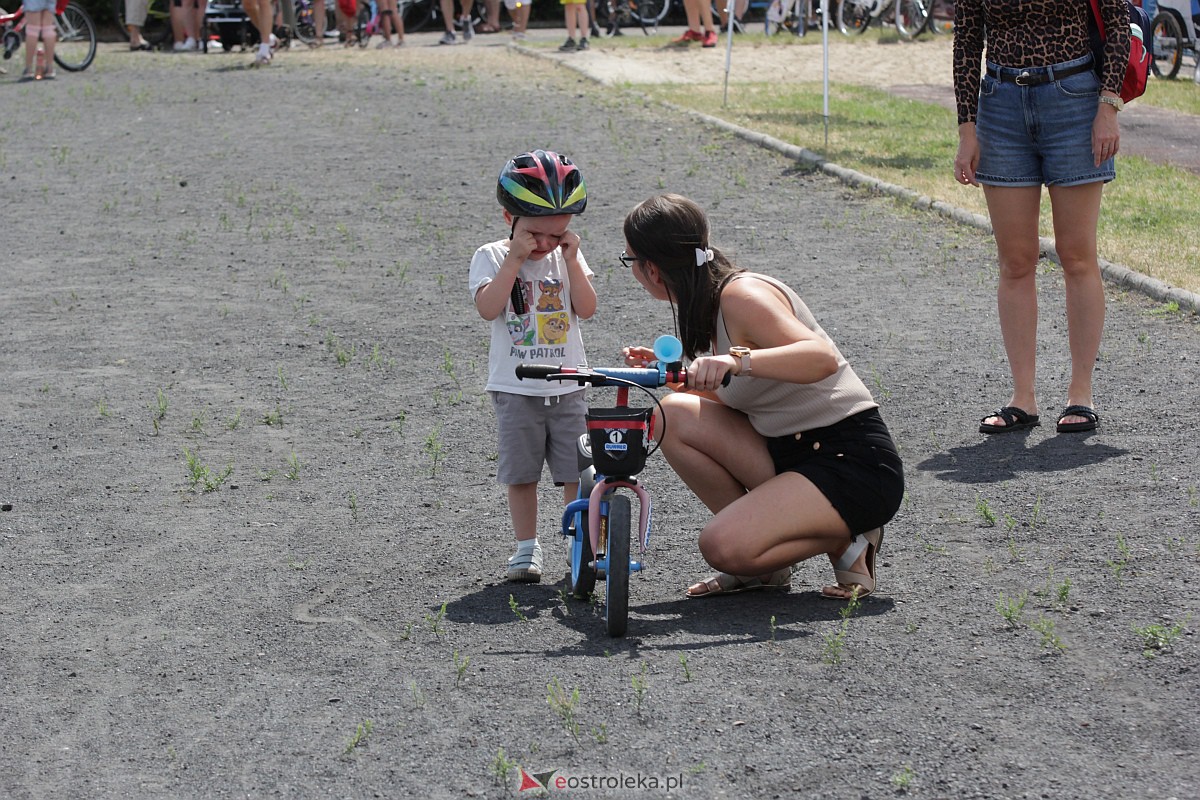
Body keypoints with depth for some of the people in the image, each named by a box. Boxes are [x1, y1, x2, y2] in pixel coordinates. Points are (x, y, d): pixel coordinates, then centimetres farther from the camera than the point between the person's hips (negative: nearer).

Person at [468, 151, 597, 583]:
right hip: (516, 389, -2)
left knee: (577, 471, 2)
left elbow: (587, 308, -5)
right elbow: (488, 308, -19)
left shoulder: (567, 255, 6)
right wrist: (514, 260, -21)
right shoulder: (491, 256, -3)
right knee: (522, 474, 3)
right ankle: (527, 548, 12)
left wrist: (571, 260, -12)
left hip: (568, 387, 2)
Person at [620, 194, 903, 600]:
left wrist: (738, 361, -42)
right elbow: (731, 400, 19)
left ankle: (846, 541, 0)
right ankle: (762, 564, 3)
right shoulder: (708, 303, 12)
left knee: (724, 546, -25)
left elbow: (822, 358, -30)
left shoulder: (741, 295, -16)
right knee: (674, 417, -3)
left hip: (854, 462, -9)